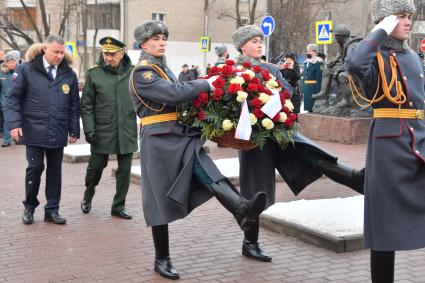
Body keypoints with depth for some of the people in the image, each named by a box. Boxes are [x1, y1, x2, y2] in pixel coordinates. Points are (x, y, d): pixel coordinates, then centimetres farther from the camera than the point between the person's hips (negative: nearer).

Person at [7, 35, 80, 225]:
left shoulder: (69, 74, 6)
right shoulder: (26, 70, -2)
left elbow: (74, 105, 10)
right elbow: (13, 98, -2)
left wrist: (74, 130, 7)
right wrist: (14, 124, -12)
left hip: (58, 133, 3)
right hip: (34, 131, -3)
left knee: (55, 170, 8)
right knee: (35, 167, -2)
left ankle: (52, 210, 18)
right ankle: (29, 207, 18)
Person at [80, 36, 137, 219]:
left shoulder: (133, 72, 0)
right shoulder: (94, 73, -3)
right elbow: (86, 104, -1)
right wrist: (89, 129, -8)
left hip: (127, 132, 1)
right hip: (102, 132, -1)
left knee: (124, 170, 7)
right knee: (96, 166, 8)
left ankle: (118, 206, 22)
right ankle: (88, 195, 37)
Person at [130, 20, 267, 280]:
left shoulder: (164, 68, 21)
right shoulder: (142, 72, -9)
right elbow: (173, 94, -20)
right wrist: (206, 84, -13)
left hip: (181, 137, 7)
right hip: (159, 142, -7)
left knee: (210, 176, -19)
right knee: (161, 201, 0)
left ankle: (243, 211, -40)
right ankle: (162, 260, 11)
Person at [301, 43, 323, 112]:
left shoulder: (318, 63, -11)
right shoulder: (306, 62, 15)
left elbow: (319, 78, -16)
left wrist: (317, 91, -20)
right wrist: (302, 90, 14)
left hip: (313, 88, -8)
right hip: (306, 88, 8)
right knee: (306, 107, 11)